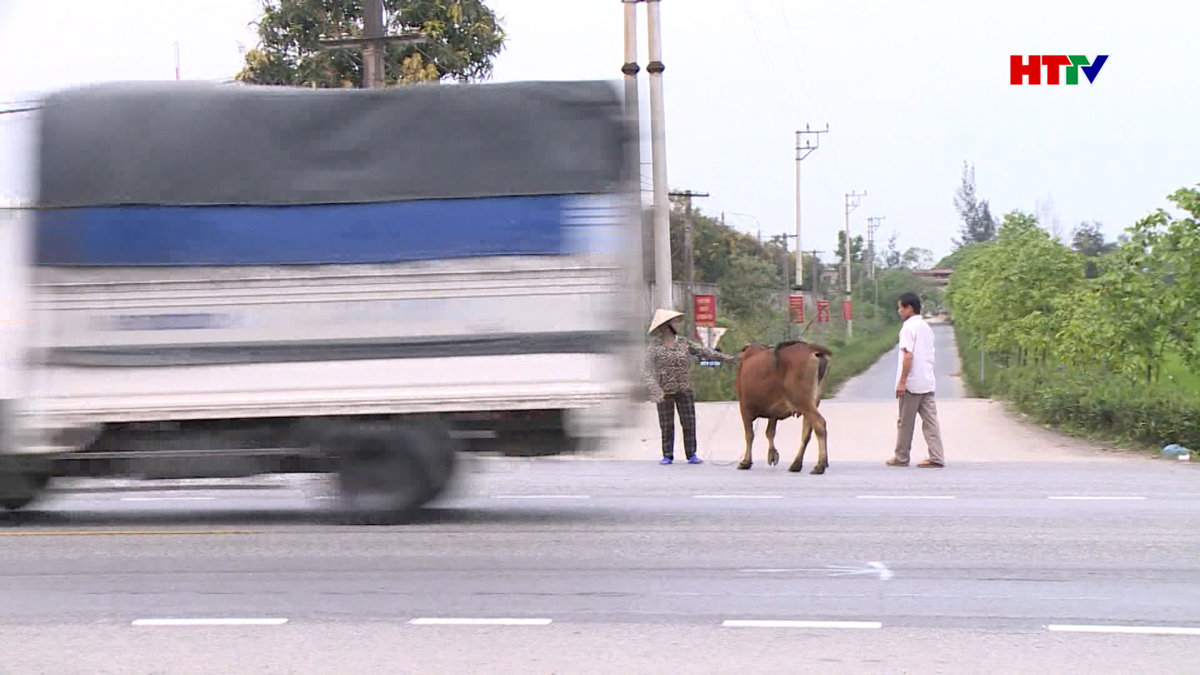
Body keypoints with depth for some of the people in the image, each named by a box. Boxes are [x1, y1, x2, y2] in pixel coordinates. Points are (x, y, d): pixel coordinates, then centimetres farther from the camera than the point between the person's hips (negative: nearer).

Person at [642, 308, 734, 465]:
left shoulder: (684, 343, 8)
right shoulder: (654, 346, -2)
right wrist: (655, 390, -21)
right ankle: (667, 456, 10)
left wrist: (724, 358, -3)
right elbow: (649, 369, -9)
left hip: (684, 391, 2)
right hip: (664, 392, -2)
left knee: (689, 423, -1)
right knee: (666, 426, 3)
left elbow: (703, 351, 6)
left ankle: (691, 455, 4)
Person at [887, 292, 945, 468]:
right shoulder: (926, 327, 15)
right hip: (928, 382, 7)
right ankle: (936, 458, -2)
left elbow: (908, 356, -18)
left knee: (905, 422, 4)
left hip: (912, 383, -7)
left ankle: (901, 458, 12)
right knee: (930, 421, 4)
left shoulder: (908, 327, -11)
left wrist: (902, 381, -17)